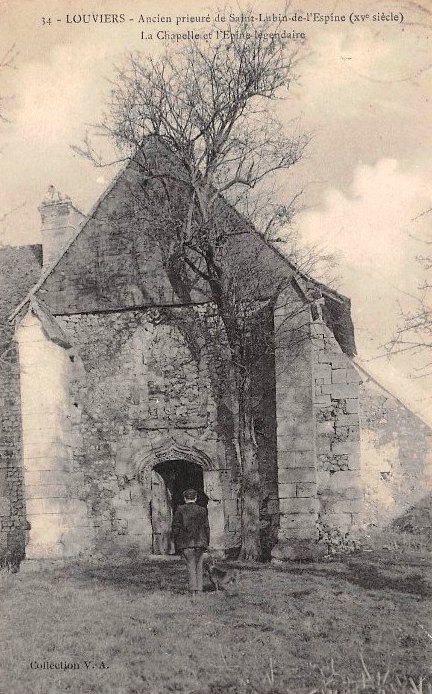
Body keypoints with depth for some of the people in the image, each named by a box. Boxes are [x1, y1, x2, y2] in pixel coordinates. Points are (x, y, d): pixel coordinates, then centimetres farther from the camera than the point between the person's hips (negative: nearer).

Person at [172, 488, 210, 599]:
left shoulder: (180, 510, 0)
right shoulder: (202, 510, 4)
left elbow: (175, 527, -1)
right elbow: (206, 528, 4)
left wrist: (177, 544, 6)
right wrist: (207, 543, 11)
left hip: (185, 543, -1)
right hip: (200, 542, 1)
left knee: (191, 567, 1)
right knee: (199, 567, 13)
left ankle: (193, 593, -10)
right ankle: (199, 591, 9)